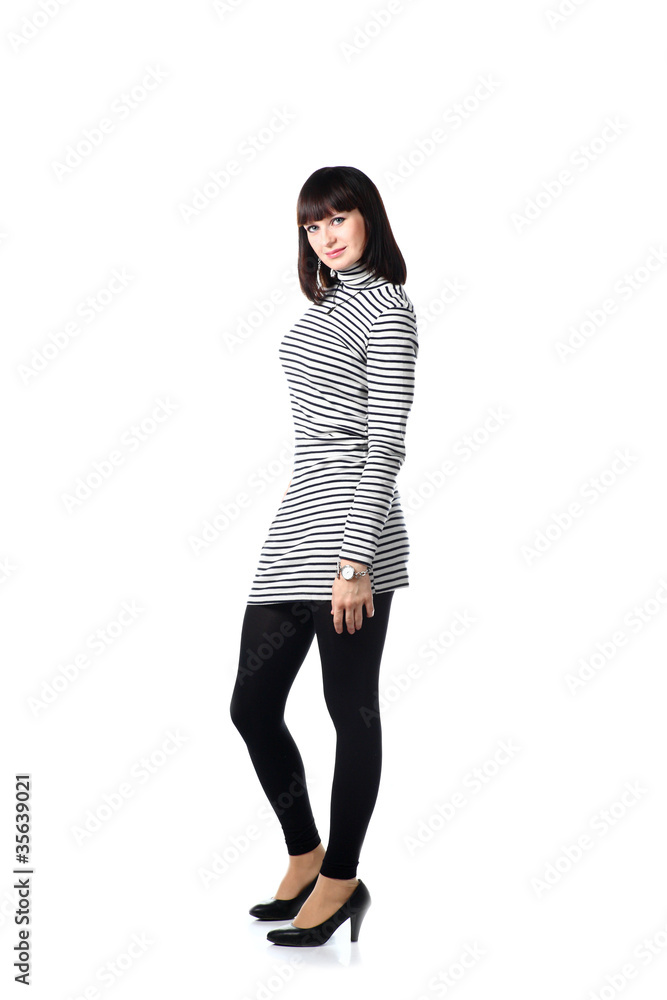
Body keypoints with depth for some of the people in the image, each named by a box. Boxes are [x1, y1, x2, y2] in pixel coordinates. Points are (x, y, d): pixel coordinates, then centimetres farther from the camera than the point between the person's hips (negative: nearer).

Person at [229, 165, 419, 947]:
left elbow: (386, 444, -13)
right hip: (295, 530, 9)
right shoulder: (327, 301, 19)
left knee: (352, 712, 2)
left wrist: (354, 560, -19)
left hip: (348, 527, -9)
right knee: (252, 708, 9)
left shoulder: (387, 311, -6)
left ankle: (339, 881, 16)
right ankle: (304, 856, 28)